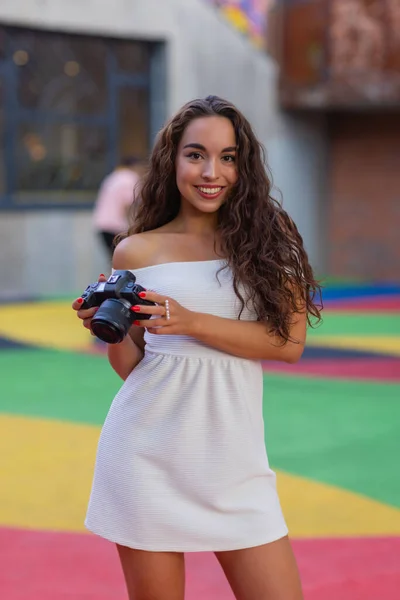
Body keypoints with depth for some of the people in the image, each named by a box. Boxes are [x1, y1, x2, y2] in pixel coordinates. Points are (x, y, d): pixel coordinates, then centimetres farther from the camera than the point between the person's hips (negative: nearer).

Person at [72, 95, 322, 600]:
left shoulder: (267, 236, 4)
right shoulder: (137, 251, 5)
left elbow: (290, 341, -6)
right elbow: (131, 366, 10)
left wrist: (192, 323, -16)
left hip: (233, 457, 1)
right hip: (148, 456, 0)